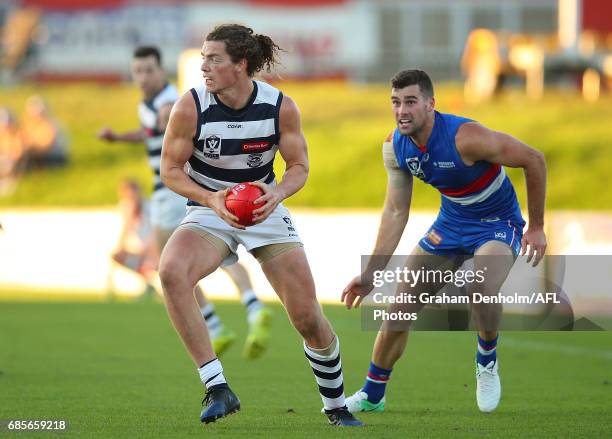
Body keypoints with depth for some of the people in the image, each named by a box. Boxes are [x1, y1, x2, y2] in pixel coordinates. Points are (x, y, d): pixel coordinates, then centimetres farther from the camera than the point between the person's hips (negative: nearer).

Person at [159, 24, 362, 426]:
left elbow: (299, 166, -2)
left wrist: (278, 193, -24)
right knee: (171, 272, -34)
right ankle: (218, 389, -30)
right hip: (209, 211, -1)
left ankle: (337, 408, 23)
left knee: (309, 317, -4)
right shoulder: (190, 107, -16)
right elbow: (170, 169, -9)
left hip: (265, 209, 1)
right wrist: (212, 200, -25)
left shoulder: (281, 106, -12)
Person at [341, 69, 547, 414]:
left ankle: (487, 361, -4)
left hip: (498, 223, -6)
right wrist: (371, 273, -4)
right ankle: (372, 396, 22)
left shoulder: (465, 137, -31)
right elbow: (395, 211, 0)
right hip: (450, 223, 6)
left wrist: (536, 227, -14)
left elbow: (534, 160, -21)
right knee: (399, 310, 2)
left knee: (483, 290, -36)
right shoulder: (395, 147, -12)